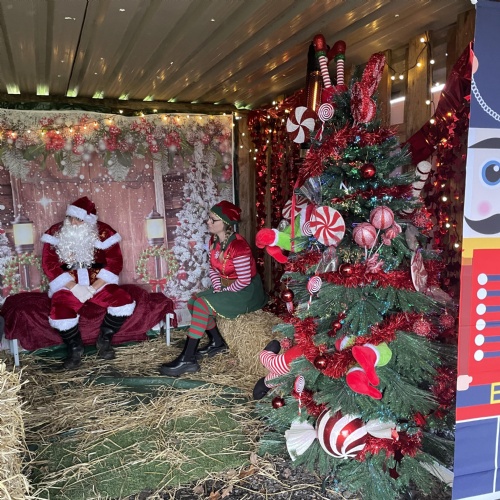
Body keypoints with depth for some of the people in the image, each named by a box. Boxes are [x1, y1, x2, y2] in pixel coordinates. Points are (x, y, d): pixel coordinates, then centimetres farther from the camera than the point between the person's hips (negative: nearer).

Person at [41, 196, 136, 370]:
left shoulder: (104, 232, -4)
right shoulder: (55, 233, -2)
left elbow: (115, 262, -6)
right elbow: (49, 264, -6)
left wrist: (92, 289, -16)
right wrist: (74, 287, -17)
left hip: (98, 283, 1)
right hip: (68, 285, 0)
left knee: (125, 303, -23)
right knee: (59, 315, -30)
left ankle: (104, 340, 4)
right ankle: (75, 348, 3)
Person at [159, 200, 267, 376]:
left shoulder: (238, 245, -26)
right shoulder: (214, 240, 1)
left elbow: (244, 280, -25)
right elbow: (213, 268, 11)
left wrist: (224, 292, -14)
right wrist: (217, 289, -4)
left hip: (246, 293, -9)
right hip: (226, 287, 9)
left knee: (202, 305, -23)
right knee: (193, 302, 0)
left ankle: (187, 360, -19)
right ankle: (217, 342, 14)